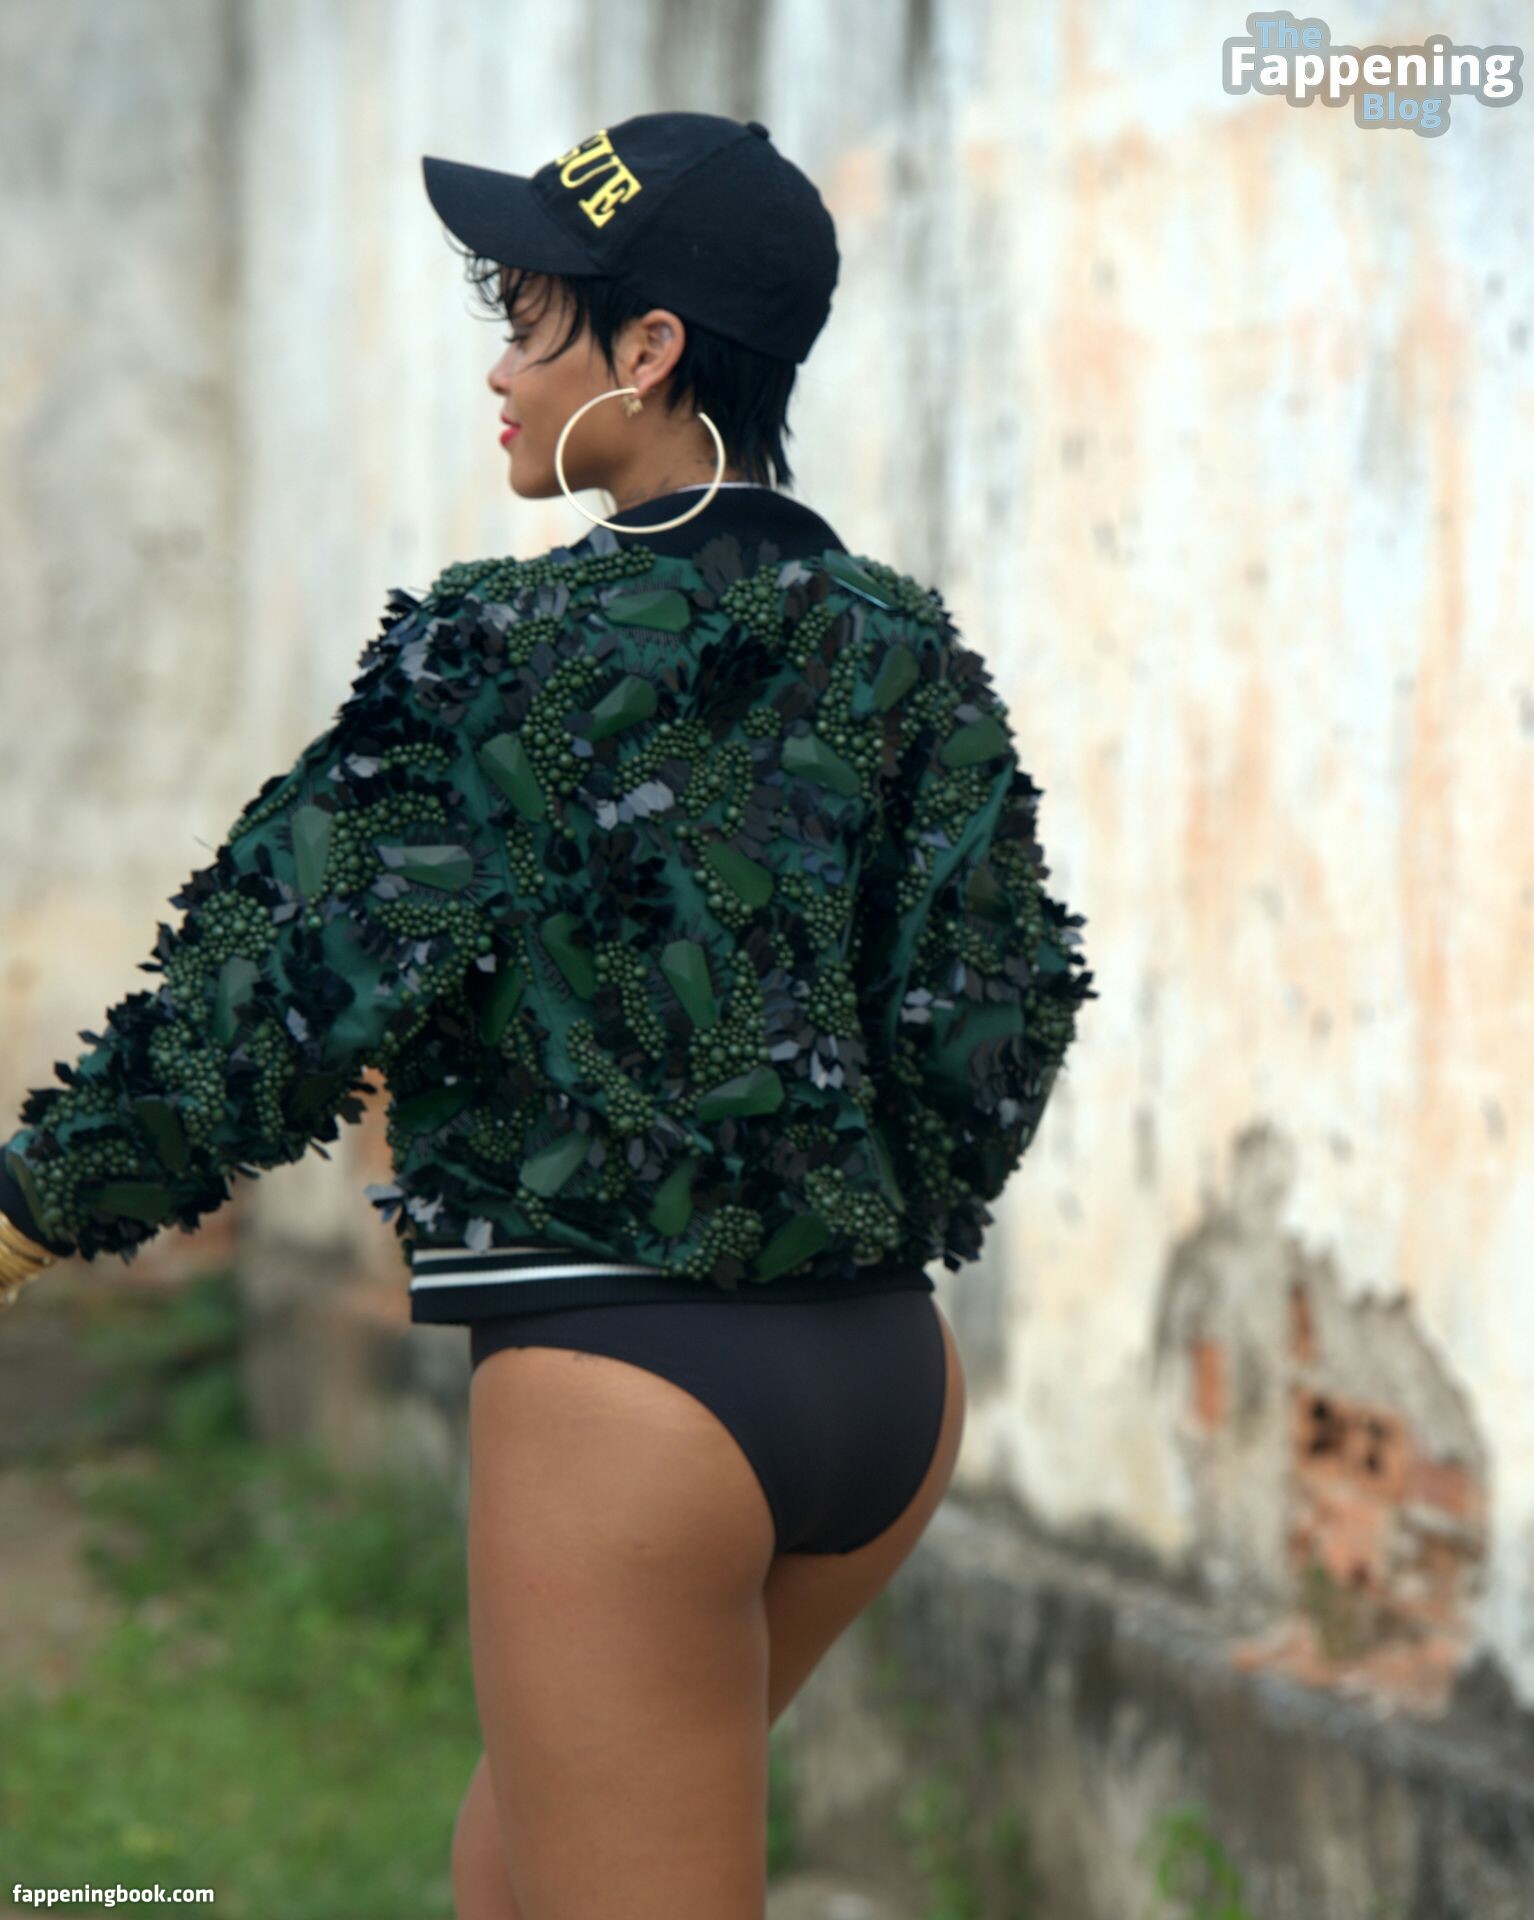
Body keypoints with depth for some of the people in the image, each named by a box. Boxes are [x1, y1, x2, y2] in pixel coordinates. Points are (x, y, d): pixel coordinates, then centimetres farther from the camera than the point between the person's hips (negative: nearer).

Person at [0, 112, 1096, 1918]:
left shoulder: (508, 651, -12)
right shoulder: (907, 647, 5)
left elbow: (291, 980, -12)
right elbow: (1001, 1000, 5)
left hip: (625, 1387, -7)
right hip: (887, 1373, 8)